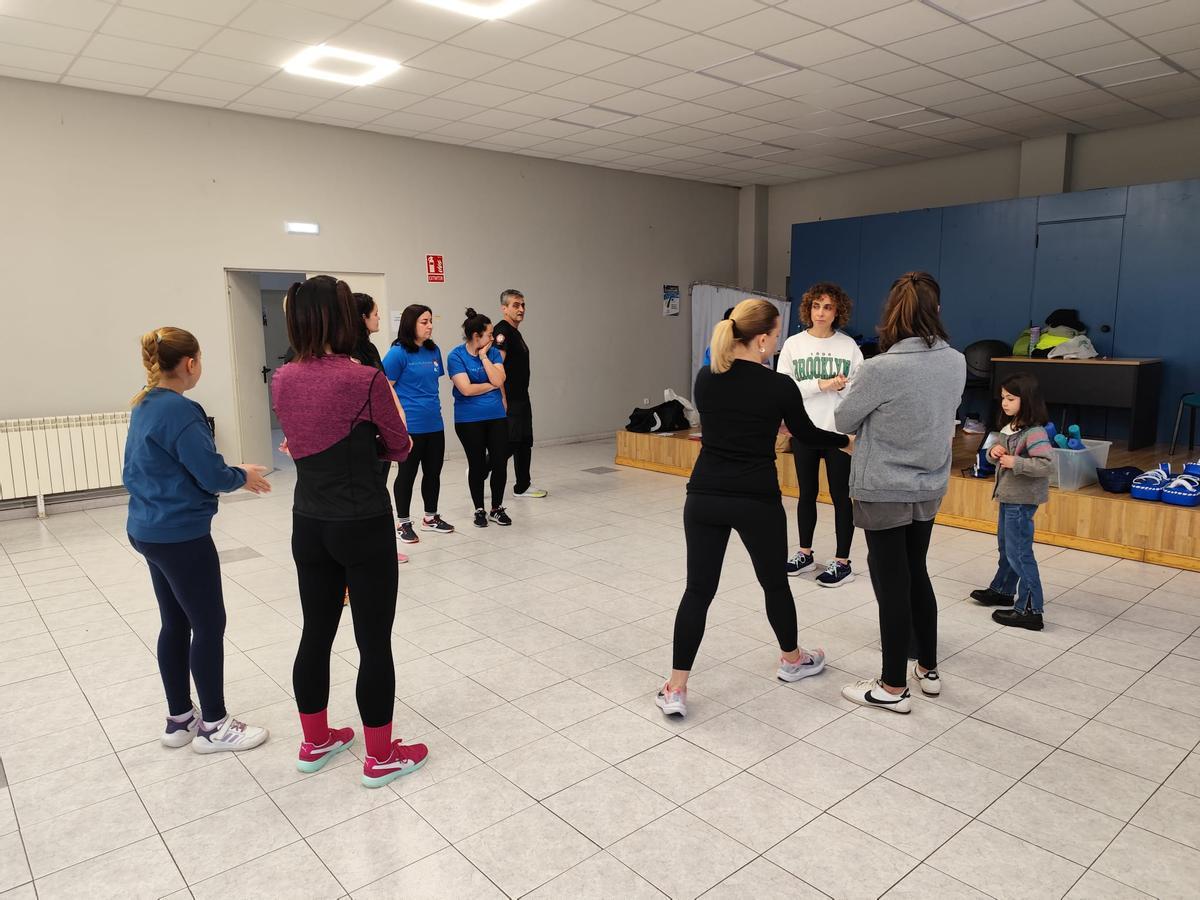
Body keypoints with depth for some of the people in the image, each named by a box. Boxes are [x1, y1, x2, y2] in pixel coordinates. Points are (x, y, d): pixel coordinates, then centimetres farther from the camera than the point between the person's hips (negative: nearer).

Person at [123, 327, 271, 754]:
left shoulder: (144, 407, 9)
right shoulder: (179, 409, -20)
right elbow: (211, 474, -21)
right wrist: (243, 476, 0)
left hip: (149, 529, 10)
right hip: (181, 534, -10)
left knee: (175, 623, 16)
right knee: (209, 625, 2)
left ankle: (180, 719, 28)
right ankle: (214, 725, 14)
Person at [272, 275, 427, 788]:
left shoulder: (282, 381, 0)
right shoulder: (366, 380, -18)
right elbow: (400, 449, -5)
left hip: (309, 526, 6)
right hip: (363, 528, -6)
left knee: (315, 635, 19)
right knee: (374, 643, 6)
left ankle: (315, 743, 35)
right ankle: (381, 758, 21)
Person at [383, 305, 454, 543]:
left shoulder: (433, 351, 8)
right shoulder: (398, 353, -11)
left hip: (434, 424, 7)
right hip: (409, 425, -6)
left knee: (433, 472, 15)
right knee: (407, 474, 6)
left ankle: (430, 517, 31)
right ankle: (403, 522, 20)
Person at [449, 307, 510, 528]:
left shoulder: (493, 352, 3)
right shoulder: (456, 356, -9)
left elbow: (499, 380, -10)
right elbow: (466, 388, -18)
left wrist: (483, 356, -11)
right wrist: (492, 385, -7)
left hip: (496, 417, 3)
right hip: (469, 420, -3)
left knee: (500, 462, 2)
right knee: (477, 464, 6)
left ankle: (497, 509, 19)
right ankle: (479, 510, 22)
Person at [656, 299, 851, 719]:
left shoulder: (704, 379, 2)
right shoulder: (779, 386, -10)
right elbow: (808, 435, 5)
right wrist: (847, 439, 25)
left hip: (704, 496, 3)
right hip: (756, 501, -3)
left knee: (699, 589, 6)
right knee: (774, 582, 19)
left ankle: (675, 689, 5)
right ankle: (792, 659, 42)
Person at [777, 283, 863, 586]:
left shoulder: (849, 345, -2)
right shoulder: (793, 344, -1)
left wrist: (844, 386, -19)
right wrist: (820, 384, -17)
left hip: (839, 431, -1)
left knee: (841, 496, 4)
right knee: (807, 493, 14)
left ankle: (842, 562, 14)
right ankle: (805, 553, 29)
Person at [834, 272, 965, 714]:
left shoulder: (879, 369, -22)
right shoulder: (956, 363, -3)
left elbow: (843, 422, -8)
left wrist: (852, 387, 11)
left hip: (883, 493, -6)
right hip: (929, 489, 6)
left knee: (892, 586, 4)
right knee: (916, 576, 21)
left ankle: (893, 688, 17)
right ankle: (928, 670, 35)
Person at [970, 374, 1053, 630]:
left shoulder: (1034, 432, -21)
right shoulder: (1010, 426, 7)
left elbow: (1047, 464, -31)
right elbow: (998, 456, 18)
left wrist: (1015, 462, -26)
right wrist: (994, 451, -4)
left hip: (1022, 500, -10)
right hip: (1008, 496, 10)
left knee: (1018, 552, -5)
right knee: (1005, 544, 23)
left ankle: (1030, 610, 3)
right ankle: (1003, 590, 41)